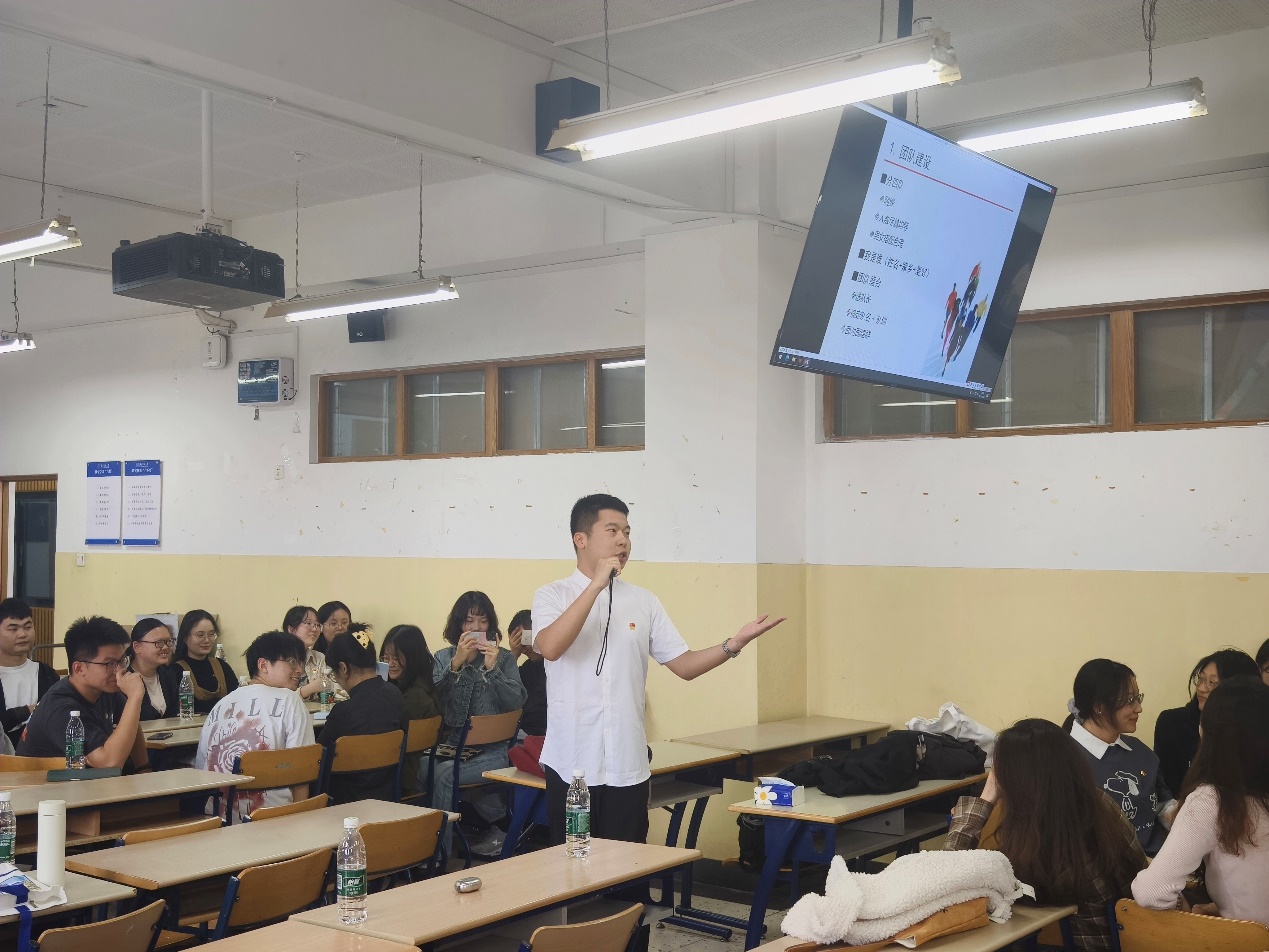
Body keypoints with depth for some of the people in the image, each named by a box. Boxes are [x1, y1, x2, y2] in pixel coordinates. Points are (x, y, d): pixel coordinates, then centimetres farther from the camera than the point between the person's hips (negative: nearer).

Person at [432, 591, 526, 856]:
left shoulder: (504, 658, 7)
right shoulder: (444, 657, 13)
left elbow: (517, 703, -6)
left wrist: (492, 669, -14)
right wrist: (456, 664, -12)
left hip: (491, 750, -4)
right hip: (451, 745, 4)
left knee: (444, 774, -27)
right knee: (426, 768, -25)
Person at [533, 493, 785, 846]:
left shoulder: (644, 602, 7)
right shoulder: (552, 596, -2)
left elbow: (684, 665, 6)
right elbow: (550, 647, -21)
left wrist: (734, 644, -10)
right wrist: (597, 584, -21)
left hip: (627, 766, 3)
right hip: (570, 764, -2)